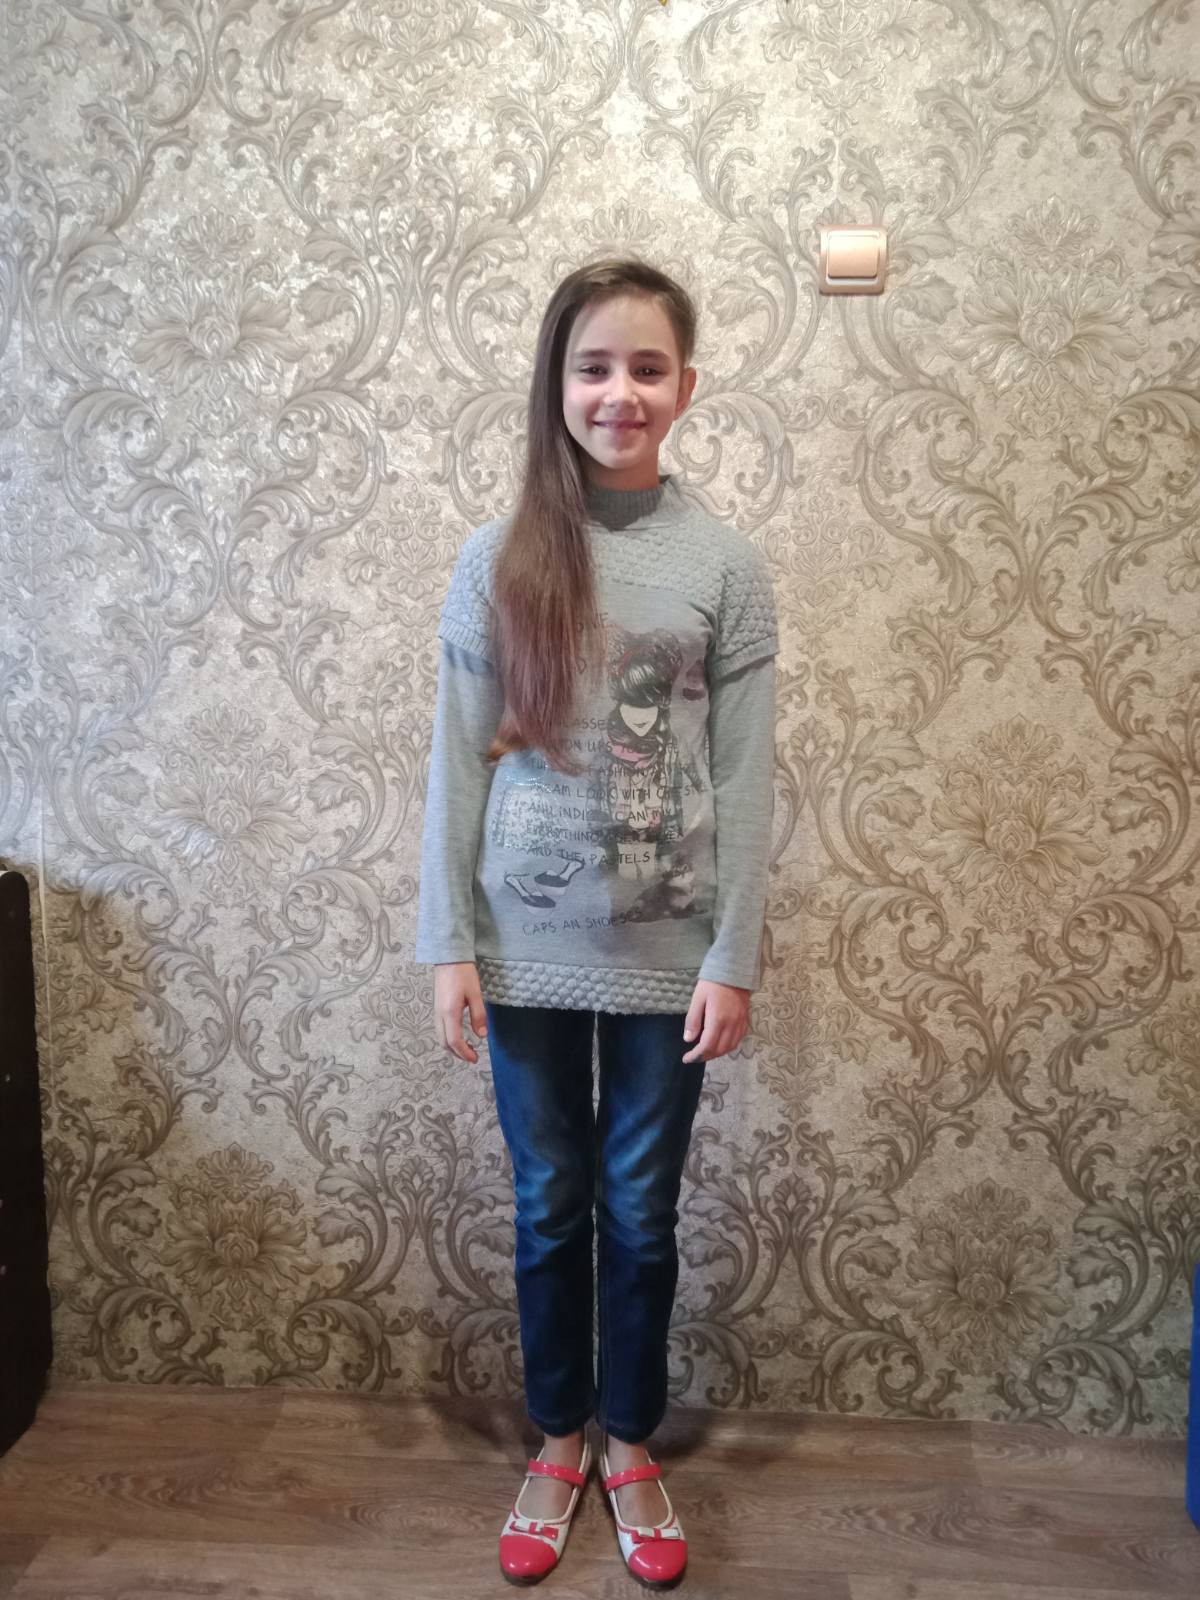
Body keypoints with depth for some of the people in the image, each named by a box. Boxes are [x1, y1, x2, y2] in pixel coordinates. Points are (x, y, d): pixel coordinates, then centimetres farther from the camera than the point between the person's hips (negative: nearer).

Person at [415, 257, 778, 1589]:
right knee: (549, 1209, 16)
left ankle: (630, 1445, 38)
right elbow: (457, 762, -2)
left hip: (665, 952, 0)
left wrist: (734, 959, -5)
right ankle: (558, 1439, 39)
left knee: (640, 1215, 15)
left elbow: (745, 780, -3)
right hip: (529, 948, 1)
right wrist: (449, 945, -4)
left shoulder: (726, 565, -3)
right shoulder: (496, 559, -2)